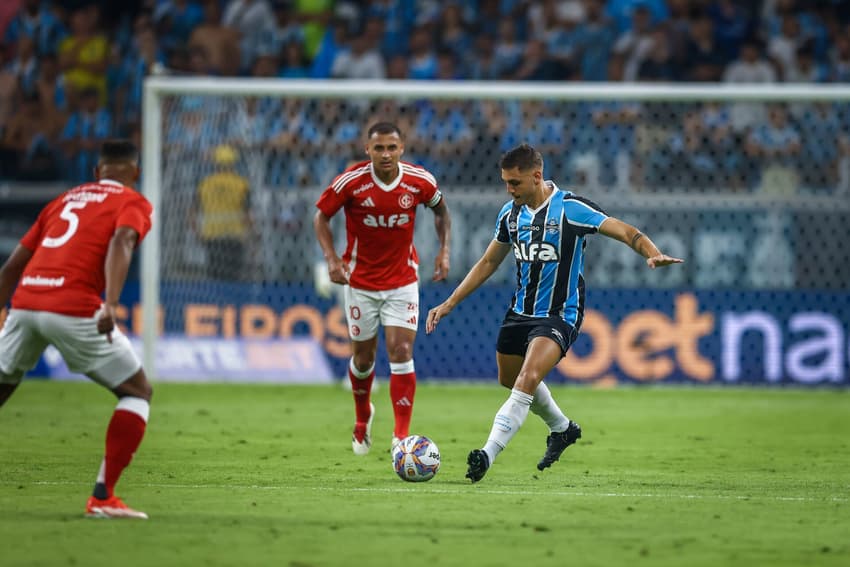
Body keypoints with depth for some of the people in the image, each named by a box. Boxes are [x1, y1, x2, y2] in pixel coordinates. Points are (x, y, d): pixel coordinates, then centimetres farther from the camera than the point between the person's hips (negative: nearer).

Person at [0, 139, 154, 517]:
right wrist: (110, 304, -24)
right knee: (138, 391, 9)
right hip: (74, 310, -5)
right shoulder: (134, 203, 12)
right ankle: (103, 497, -3)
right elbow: (120, 243, -11)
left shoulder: (65, 199, 28)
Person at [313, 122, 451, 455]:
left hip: (403, 280, 0)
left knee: (401, 353, -12)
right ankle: (363, 416, 40)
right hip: (361, 282, 0)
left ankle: (402, 435, -10)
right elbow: (321, 217, -5)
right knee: (363, 357, 10)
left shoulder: (419, 181, -11)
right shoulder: (350, 182, -17)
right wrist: (332, 259, -18)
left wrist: (444, 250, -2)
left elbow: (441, 209, 9)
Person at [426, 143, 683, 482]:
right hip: (520, 312, 7)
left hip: (559, 317, -7)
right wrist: (449, 304, 13)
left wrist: (652, 254, -38)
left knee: (527, 379, -27)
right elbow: (488, 263, 15)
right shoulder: (511, 213, 3)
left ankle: (488, 454, -32)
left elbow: (626, 232, -18)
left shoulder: (570, 208, -16)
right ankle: (562, 429, 46)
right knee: (509, 380, 20)